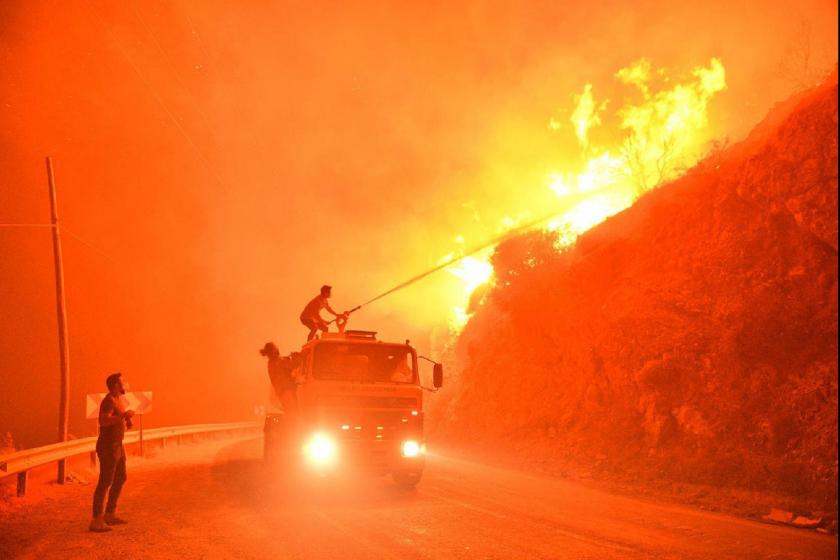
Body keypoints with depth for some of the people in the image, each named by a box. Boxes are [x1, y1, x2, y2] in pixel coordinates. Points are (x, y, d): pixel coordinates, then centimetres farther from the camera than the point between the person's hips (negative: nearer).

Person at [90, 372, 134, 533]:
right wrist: (124, 416, -32)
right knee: (105, 482, -10)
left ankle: (110, 514, 29)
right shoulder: (109, 401, -18)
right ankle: (96, 521, -9)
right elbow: (103, 420, -34)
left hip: (117, 446, 11)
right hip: (108, 447, -11)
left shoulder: (117, 399, 14)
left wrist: (127, 421, 11)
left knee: (120, 479, 19)